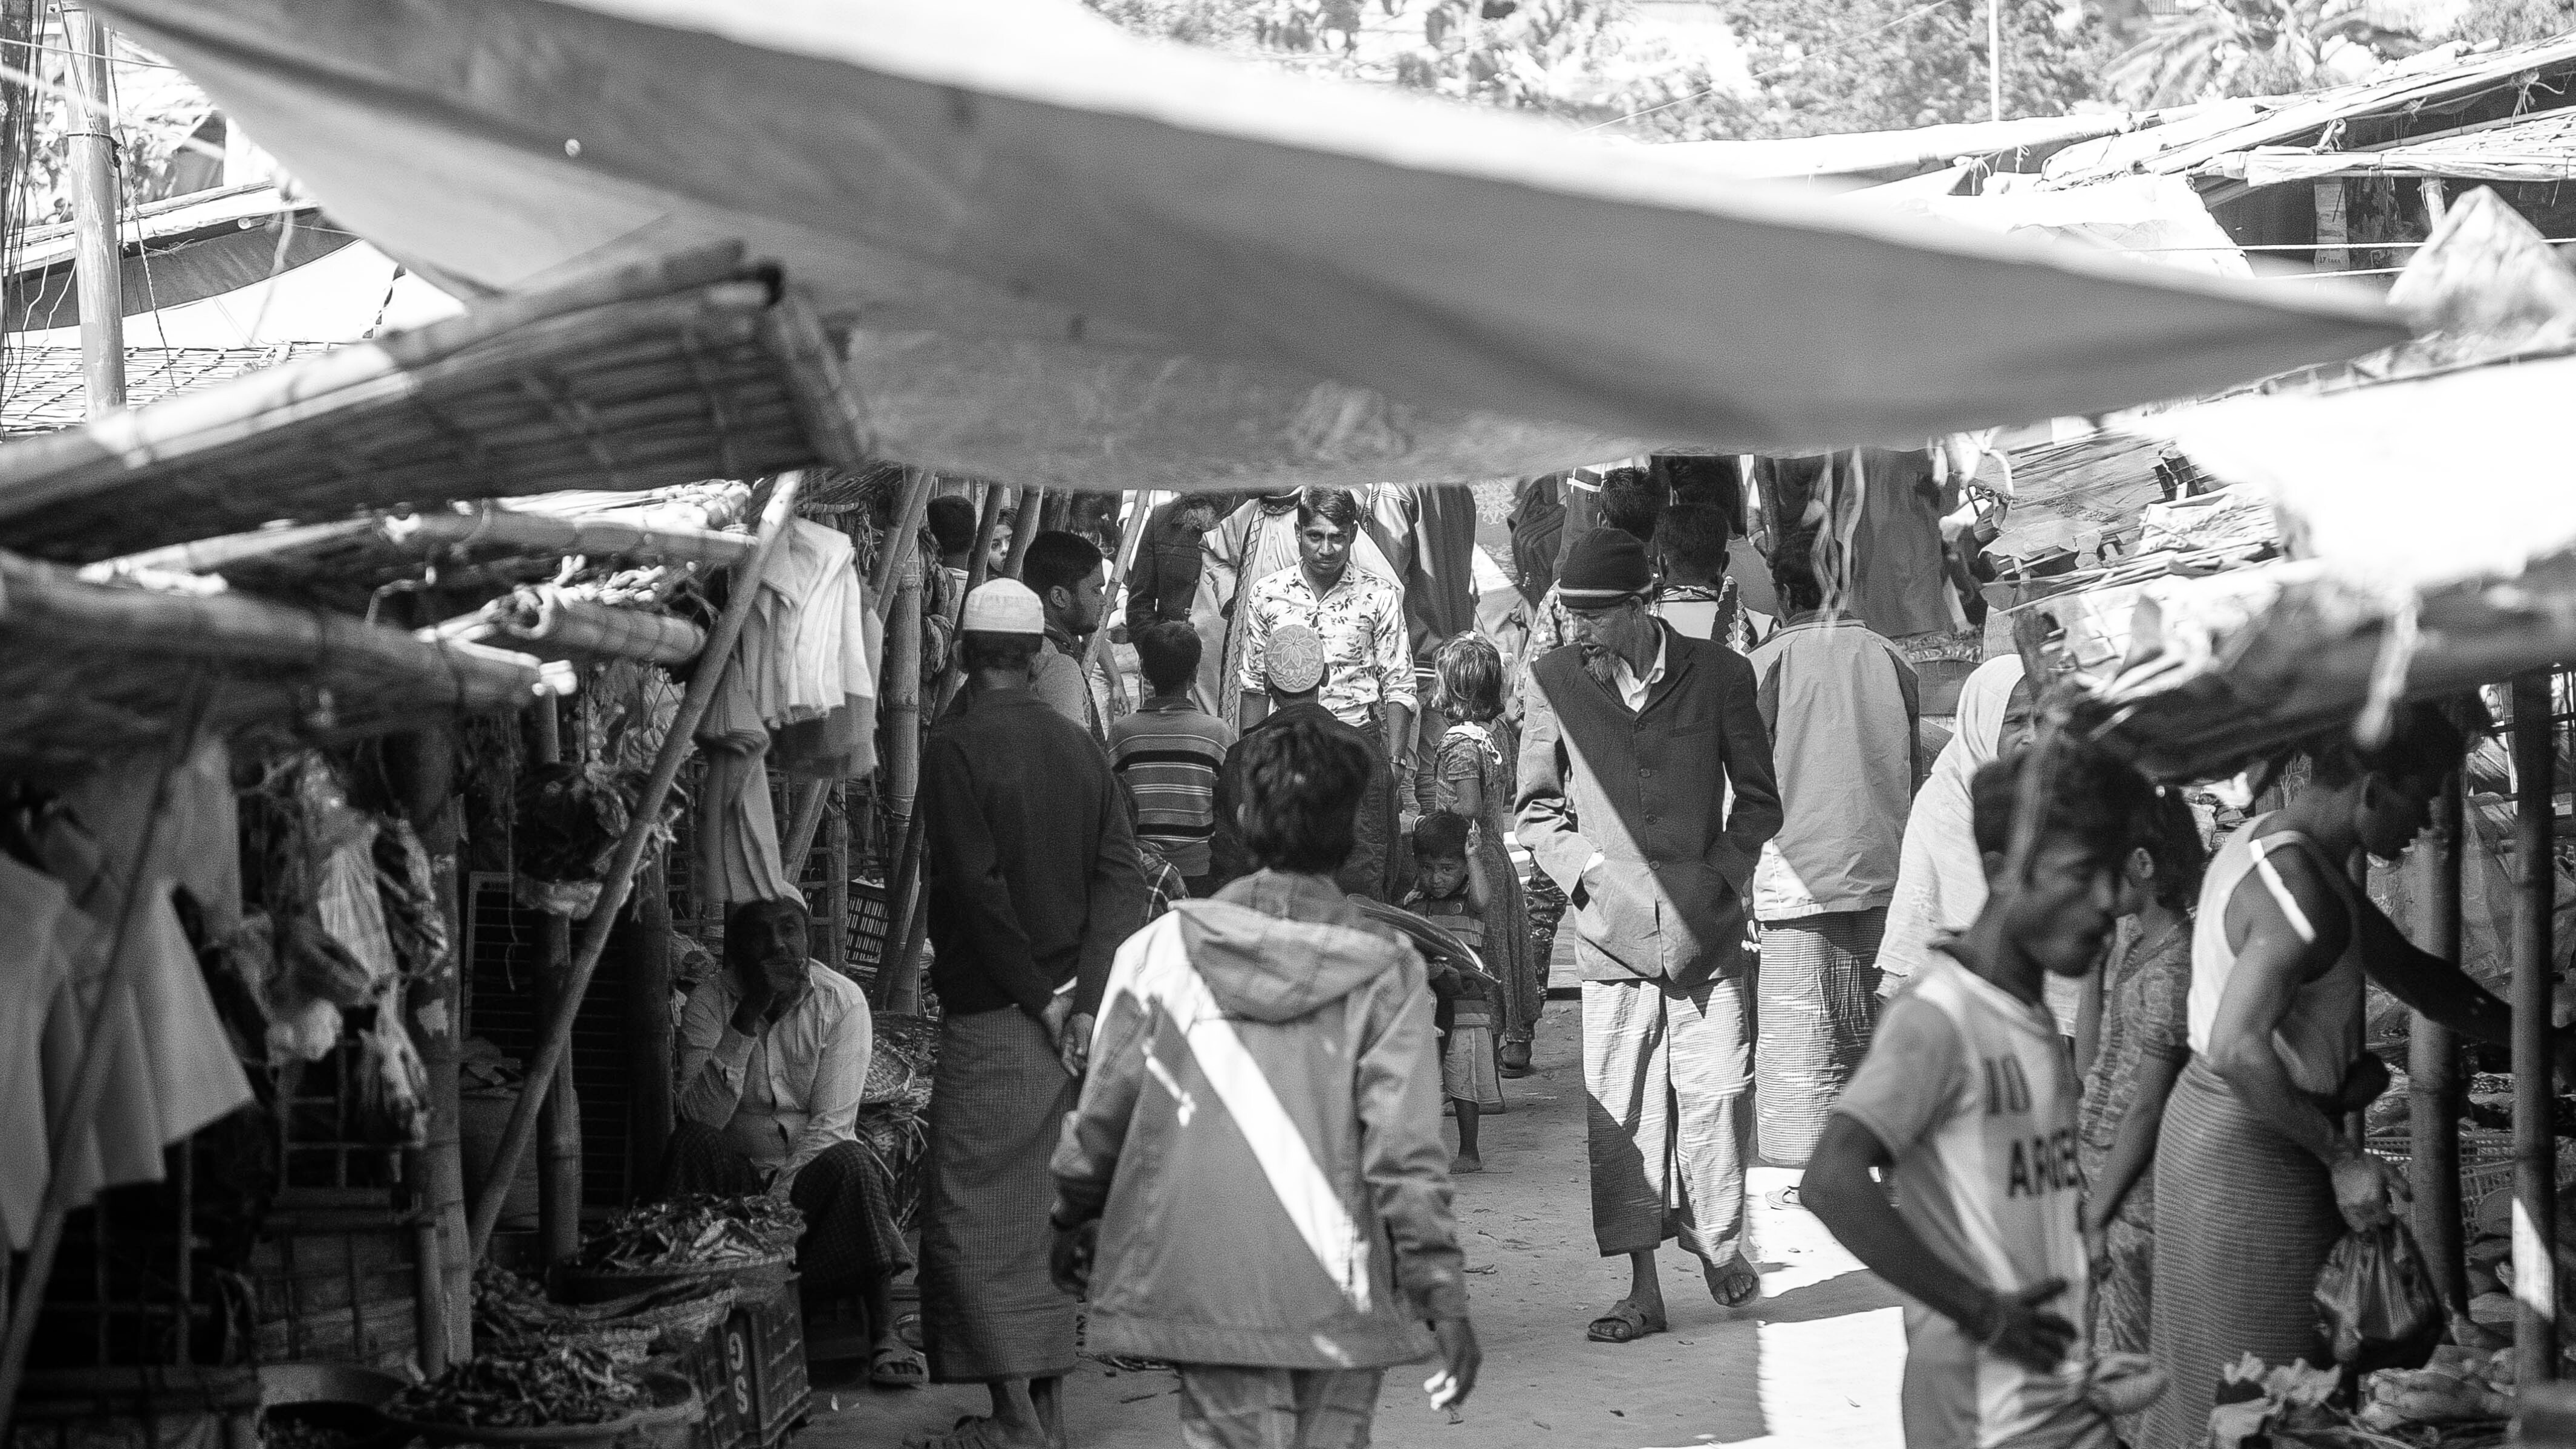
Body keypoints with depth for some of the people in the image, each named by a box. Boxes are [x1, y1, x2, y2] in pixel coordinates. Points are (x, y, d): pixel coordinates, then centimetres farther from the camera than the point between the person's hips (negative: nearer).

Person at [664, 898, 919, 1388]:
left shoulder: (843, 1001, -8)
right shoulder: (709, 1002, -6)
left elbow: (831, 1123, -14)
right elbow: (700, 1118, -19)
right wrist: (748, 1020, -27)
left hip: (811, 1168, 0)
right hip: (736, 1172, 1)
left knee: (850, 1162, -32)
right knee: (693, 1144, -29)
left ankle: (885, 1335, -34)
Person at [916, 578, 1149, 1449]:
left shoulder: (954, 749, -11)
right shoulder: (1078, 747, 8)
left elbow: (978, 887, -18)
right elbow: (1120, 879, 2)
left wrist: (1040, 997, -10)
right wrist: (1085, 998, -4)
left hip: (992, 1016, -7)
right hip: (1062, 1011, 7)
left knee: (970, 1215, -1)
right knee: (1024, 1209, 16)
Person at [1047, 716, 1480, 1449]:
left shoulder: (1167, 947, -2)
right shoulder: (1385, 971, -5)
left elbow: (1103, 1110, 4)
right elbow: (1406, 1151, -8)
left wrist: (1074, 1220, 20)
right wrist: (1444, 1298, -4)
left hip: (1205, 1289, 0)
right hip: (1340, 1296, 0)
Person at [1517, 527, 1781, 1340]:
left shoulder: (1718, 675, 1)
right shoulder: (1555, 682, 3)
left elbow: (1758, 799, 10)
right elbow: (1536, 808, 11)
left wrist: (1719, 876, -2)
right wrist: (1587, 873, -3)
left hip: (1705, 928, -1)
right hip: (1612, 933, 1)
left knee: (1716, 1091, -3)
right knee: (1620, 1108, -1)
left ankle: (1716, 1238, 22)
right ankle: (1643, 1287, 6)